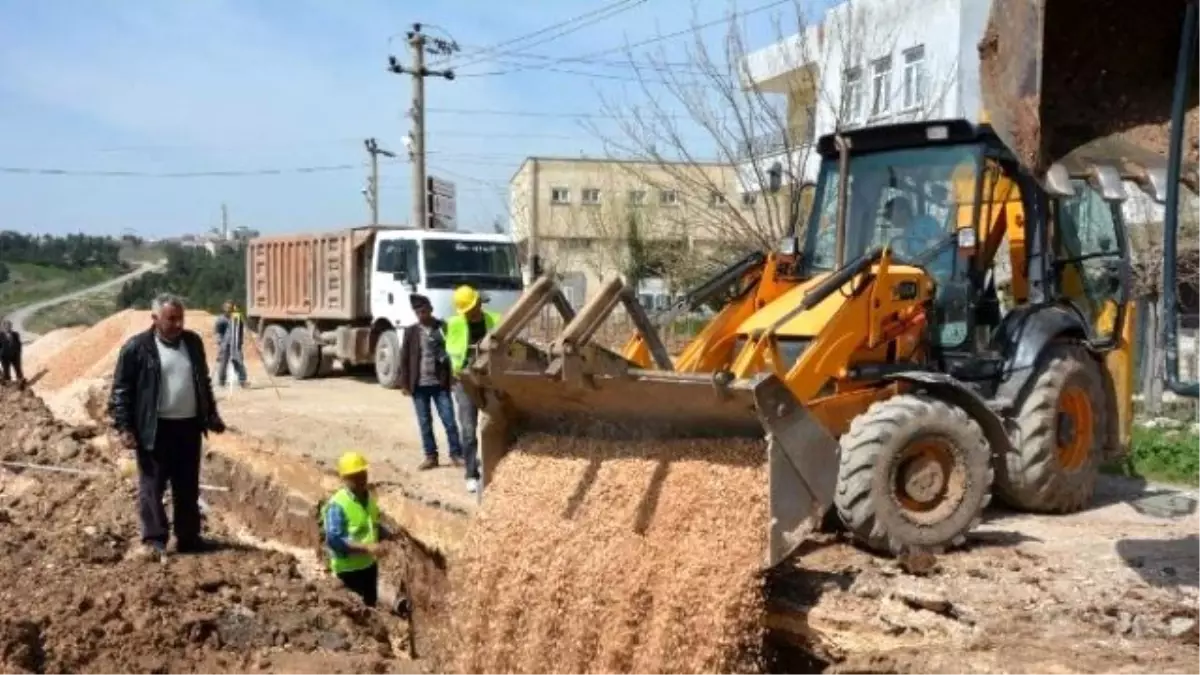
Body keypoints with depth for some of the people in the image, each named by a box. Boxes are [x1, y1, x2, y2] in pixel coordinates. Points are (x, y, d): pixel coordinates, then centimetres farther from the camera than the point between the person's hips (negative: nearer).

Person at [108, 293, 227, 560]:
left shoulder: (193, 342, 8)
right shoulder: (136, 348, -8)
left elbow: (203, 382, 19)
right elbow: (121, 390, -7)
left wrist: (211, 415, 20)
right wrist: (123, 427, -12)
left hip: (189, 426, 5)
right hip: (155, 429, -5)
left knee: (188, 486, 11)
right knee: (152, 485, 0)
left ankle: (188, 538, 20)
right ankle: (154, 540, 6)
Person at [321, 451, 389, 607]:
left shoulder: (369, 498, 3)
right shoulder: (337, 505, -22)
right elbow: (334, 540, -28)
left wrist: (388, 535, -1)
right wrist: (366, 547, -32)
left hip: (369, 564, 8)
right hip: (349, 568, -8)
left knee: (370, 605, 21)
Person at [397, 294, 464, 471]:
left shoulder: (444, 328, 1)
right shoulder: (411, 331, 4)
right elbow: (404, 358, 5)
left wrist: (453, 378, -1)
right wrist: (405, 383, 0)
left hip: (440, 384, -1)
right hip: (419, 385, 1)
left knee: (449, 421, -1)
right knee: (425, 423, 7)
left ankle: (456, 454, 9)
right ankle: (430, 456, 16)